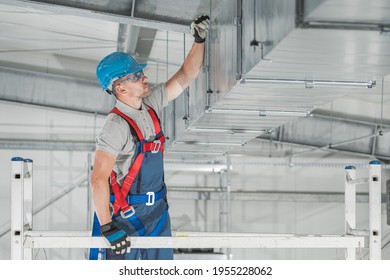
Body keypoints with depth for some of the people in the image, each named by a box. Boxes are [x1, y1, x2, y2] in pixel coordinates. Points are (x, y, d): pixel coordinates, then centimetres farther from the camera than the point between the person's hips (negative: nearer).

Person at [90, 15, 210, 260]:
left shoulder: (151, 105, 3)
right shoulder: (116, 125, -21)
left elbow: (186, 76, 11)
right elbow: (98, 178, -26)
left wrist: (200, 40, 1)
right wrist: (106, 227, -30)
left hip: (158, 208, 8)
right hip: (127, 215, -8)